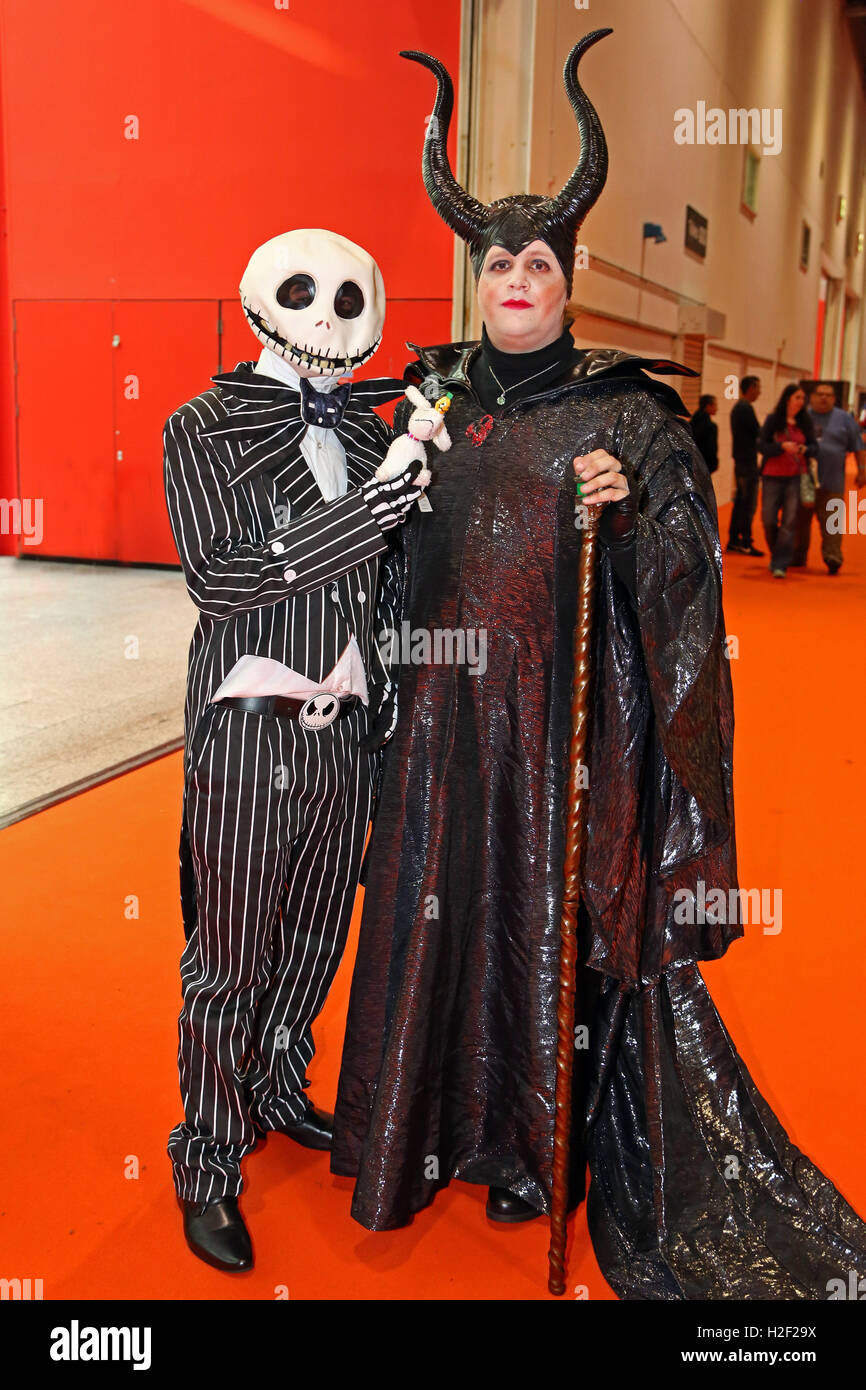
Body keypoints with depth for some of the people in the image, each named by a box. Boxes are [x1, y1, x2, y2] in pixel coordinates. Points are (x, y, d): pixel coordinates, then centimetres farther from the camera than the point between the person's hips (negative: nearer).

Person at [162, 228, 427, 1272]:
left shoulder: (366, 429, 9)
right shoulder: (204, 430, -5)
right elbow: (215, 578, -17)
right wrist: (353, 519, -24)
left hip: (345, 731, 5)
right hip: (248, 739, -5)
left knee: (314, 937, 17)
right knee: (229, 959, 4)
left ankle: (277, 1091, 41)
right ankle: (207, 1164, 22)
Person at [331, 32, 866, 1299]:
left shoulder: (627, 411, -2)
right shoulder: (432, 398, 9)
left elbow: (683, 569, -7)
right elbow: (386, 556, 11)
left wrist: (628, 513, -24)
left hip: (571, 709, -3)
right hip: (449, 709, 4)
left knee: (566, 914, 4)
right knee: (446, 901, 10)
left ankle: (546, 1142, 25)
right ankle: (444, 1121, 31)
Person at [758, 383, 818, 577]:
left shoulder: (805, 422, 5)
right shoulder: (772, 420, 0)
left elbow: (814, 446, 7)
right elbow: (762, 446, -5)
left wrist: (805, 449, -15)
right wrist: (783, 446, -20)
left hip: (796, 478, 1)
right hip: (773, 477, -1)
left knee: (789, 521, -6)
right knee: (769, 520, 2)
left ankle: (780, 565, -3)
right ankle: (776, 555, 28)